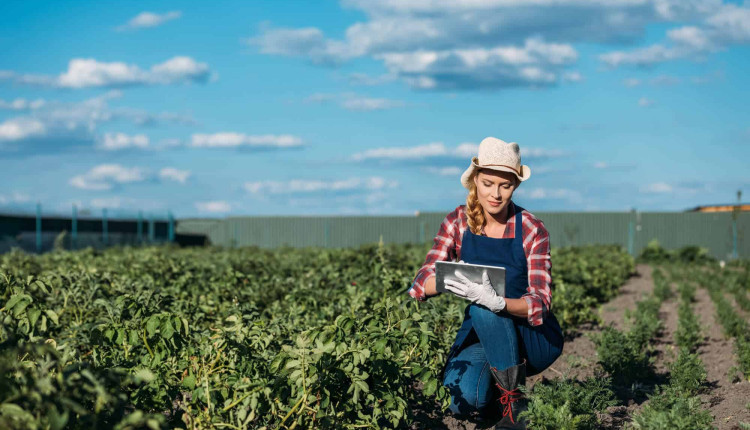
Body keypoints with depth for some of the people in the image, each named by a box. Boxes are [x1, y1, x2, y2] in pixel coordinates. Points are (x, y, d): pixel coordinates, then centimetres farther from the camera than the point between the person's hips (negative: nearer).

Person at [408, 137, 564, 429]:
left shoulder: (531, 229, -15)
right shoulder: (458, 222, -6)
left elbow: (539, 304, -23)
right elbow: (421, 284, -12)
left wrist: (497, 302, -45)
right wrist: (452, 281, -36)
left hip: (534, 338, -2)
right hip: (481, 333, 2)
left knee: (482, 309, -35)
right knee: (463, 400, -30)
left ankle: (513, 402, -18)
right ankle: (493, 395, 5)